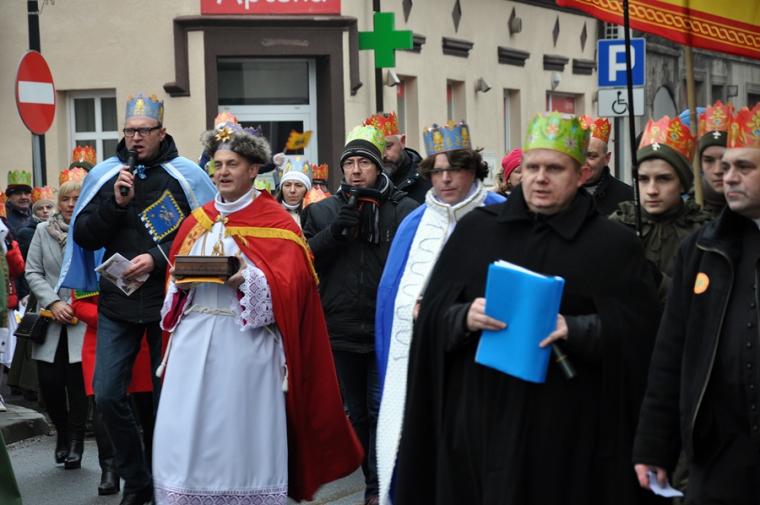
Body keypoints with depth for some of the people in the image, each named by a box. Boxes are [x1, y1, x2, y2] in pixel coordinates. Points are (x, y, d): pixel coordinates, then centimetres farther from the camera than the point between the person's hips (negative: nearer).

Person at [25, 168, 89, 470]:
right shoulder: (43, 230, 7)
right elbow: (32, 272, 5)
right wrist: (53, 303, -8)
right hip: (50, 321, 3)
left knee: (78, 383, -2)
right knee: (49, 382, 1)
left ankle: (76, 441, 15)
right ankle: (62, 432, 27)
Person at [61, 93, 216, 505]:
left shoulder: (183, 175, -4)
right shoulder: (105, 175, 4)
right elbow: (84, 236, 2)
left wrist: (158, 259, -16)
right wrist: (116, 203, -12)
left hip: (168, 301, -2)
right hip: (117, 303, 3)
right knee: (107, 394, -4)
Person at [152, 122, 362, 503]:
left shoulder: (275, 222, 0)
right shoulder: (197, 221, 16)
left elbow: (289, 284, -9)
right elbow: (175, 275, 18)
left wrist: (247, 279, -24)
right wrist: (181, 283, -4)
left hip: (248, 341, -4)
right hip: (194, 338, 5)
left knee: (242, 432, -1)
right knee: (183, 439, 1)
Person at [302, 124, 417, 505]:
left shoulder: (404, 210, -4)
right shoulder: (322, 211, 6)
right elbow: (304, 260, -3)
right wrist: (335, 230, -13)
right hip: (342, 328, 3)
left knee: (382, 409, 0)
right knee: (356, 411, 14)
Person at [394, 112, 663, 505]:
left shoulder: (614, 245, 2)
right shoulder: (476, 229, 8)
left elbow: (637, 330, -4)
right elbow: (432, 316, 7)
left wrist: (574, 330, -20)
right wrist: (465, 318, -14)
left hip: (566, 426, -2)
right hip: (479, 415, 2)